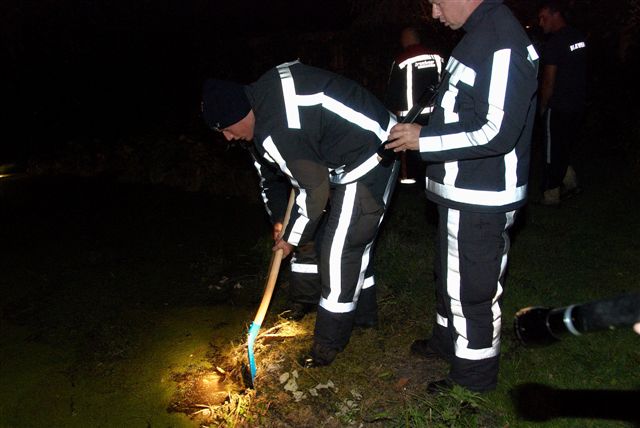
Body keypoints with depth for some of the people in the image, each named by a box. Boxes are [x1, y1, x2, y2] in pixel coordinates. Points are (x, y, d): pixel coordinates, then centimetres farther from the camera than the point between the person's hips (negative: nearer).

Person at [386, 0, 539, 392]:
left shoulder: (504, 44, -22)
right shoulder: (479, 34, 10)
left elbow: (497, 134, -26)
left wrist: (424, 140, -19)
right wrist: (421, 132, 10)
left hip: (482, 201, -10)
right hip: (462, 192, 10)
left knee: (472, 287, 5)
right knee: (451, 275, 25)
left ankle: (474, 376, 24)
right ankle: (448, 340, 46)